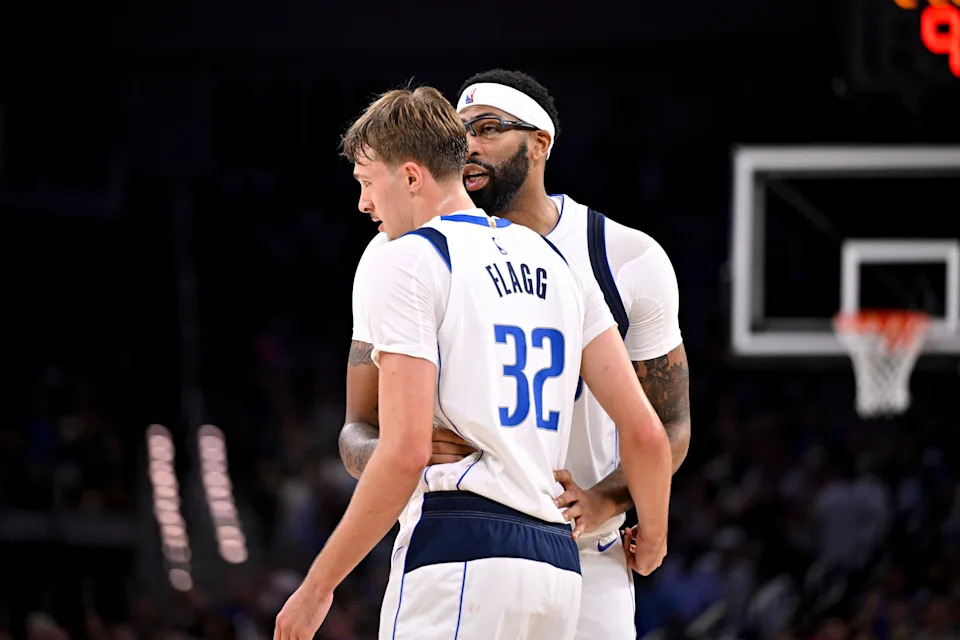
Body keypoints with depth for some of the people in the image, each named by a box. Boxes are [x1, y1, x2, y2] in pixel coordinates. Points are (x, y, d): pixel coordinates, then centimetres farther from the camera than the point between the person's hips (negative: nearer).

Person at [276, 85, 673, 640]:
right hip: (557, 563, 8)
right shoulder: (556, 265, 19)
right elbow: (644, 429, 14)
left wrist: (317, 588, -7)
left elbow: (406, 452, -13)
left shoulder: (401, 266, -3)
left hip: (458, 558, -8)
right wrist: (654, 534, 33)